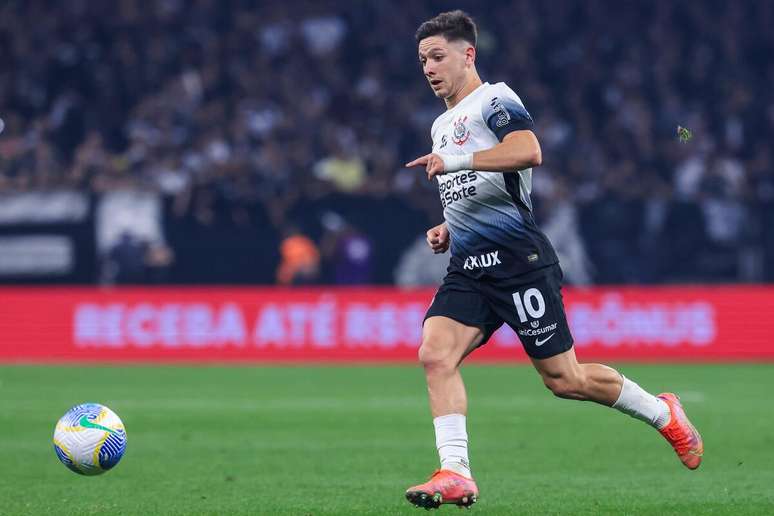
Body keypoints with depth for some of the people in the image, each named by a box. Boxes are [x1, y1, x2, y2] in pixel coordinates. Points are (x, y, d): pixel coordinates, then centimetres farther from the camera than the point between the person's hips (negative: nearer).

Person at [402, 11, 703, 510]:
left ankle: (663, 412, 19)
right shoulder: (441, 125, 23)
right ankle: (455, 474, -19)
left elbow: (529, 152, -26)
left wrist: (455, 160, -26)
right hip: (468, 269, 8)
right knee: (435, 355, -16)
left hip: (518, 258, -8)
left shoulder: (494, 99, -5)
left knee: (564, 379, -3)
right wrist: (448, 230, 17)